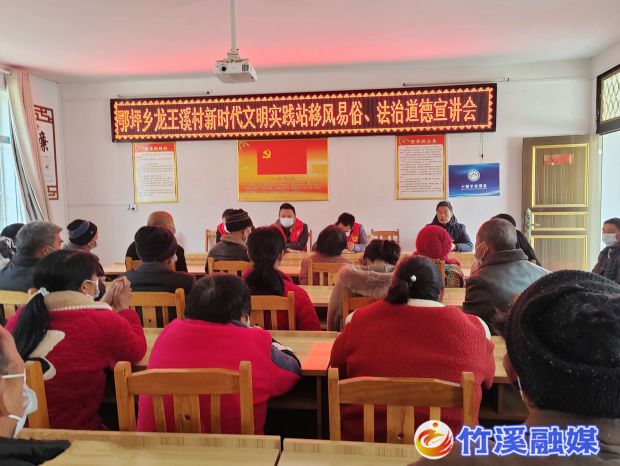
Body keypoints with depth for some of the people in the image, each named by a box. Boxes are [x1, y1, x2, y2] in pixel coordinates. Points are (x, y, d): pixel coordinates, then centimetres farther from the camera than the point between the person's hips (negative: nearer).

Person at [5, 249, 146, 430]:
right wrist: (124, 307, 9)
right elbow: (137, 350, -1)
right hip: (77, 432, -6)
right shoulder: (104, 323, -21)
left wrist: (105, 303, 16)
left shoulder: (20, 317, -3)